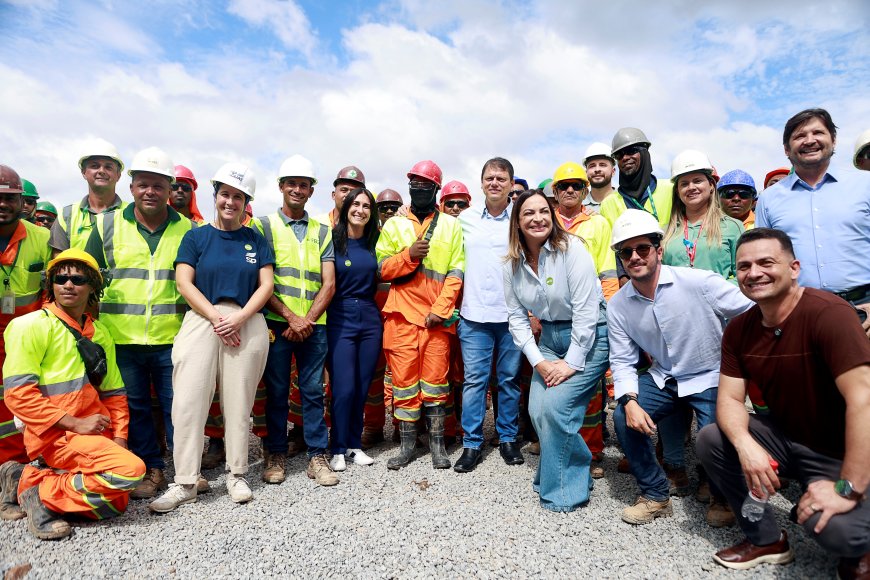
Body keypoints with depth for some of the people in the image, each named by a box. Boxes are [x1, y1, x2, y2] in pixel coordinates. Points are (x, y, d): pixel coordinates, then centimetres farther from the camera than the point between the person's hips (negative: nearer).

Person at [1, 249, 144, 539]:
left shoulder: (100, 333, 13)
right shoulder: (32, 325, -6)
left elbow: (114, 393, 15)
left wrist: (119, 438, 4)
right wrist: (75, 423, -16)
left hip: (95, 435, 7)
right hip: (55, 436, -7)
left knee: (116, 504, 5)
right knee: (130, 469, -25)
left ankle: (27, 478, 13)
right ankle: (39, 494, -5)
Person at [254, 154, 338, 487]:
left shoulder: (322, 231, 11)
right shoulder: (264, 226, 4)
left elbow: (329, 284, 4)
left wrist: (307, 320, -9)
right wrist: (291, 317, -12)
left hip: (313, 325, 2)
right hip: (276, 323, -2)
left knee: (313, 391, 6)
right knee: (276, 391, 6)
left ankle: (317, 457, 15)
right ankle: (275, 455, 20)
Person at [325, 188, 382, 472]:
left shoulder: (375, 242, 8)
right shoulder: (333, 240, -2)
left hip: (370, 319, 4)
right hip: (340, 320, -3)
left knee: (363, 386, 8)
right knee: (344, 388, -4)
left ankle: (355, 444, 23)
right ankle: (338, 449, 12)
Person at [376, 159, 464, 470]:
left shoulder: (451, 225, 7)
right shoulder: (394, 225, 11)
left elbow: (456, 273, 0)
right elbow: (381, 268, 4)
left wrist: (439, 310, -9)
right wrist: (409, 254, -12)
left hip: (437, 316, -1)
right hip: (402, 315, 1)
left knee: (435, 380, 4)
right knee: (404, 379, 4)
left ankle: (437, 443, 18)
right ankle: (407, 444, 18)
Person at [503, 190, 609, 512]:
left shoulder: (571, 248, -16)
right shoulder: (512, 264, 0)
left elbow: (586, 310, -18)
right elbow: (517, 316, 2)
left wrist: (571, 363, -17)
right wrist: (538, 361, -6)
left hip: (588, 337, -5)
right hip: (550, 338, 6)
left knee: (555, 406, -15)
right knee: (538, 411, -4)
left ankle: (562, 492, 7)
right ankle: (577, 470, 23)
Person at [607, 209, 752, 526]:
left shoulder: (699, 281, -20)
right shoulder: (618, 305, -6)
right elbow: (623, 361, -4)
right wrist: (629, 401, -20)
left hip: (711, 377, -3)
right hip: (663, 378, 4)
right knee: (624, 418, -16)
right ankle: (655, 496, 8)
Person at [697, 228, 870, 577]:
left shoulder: (828, 313, -26)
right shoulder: (738, 329, -4)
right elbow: (730, 399, -5)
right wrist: (746, 446, -27)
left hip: (840, 453, -6)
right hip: (783, 436, 6)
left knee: (834, 527, -30)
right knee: (710, 439, -11)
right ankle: (767, 539, 8)